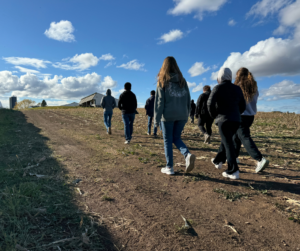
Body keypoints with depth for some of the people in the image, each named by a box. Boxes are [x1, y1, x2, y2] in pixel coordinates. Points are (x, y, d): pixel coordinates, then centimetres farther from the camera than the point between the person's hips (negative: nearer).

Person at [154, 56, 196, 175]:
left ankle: (169, 168, 12)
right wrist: (186, 116, 16)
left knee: (168, 140, 7)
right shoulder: (182, 81, 8)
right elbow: (188, 100, 9)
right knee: (176, 138, 18)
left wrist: (156, 119, -4)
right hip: (181, 115, 4)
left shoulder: (163, 82, -4)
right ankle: (187, 154, -7)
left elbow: (159, 101, -7)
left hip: (168, 115, -4)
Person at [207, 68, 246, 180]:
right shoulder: (237, 89, 12)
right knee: (226, 140, 21)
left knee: (228, 144, -5)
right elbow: (243, 106, 15)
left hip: (223, 119, -6)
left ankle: (233, 171, -7)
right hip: (236, 120, 6)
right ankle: (218, 161, 34)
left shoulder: (218, 88, -5)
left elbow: (210, 103, -17)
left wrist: (214, 115, -2)